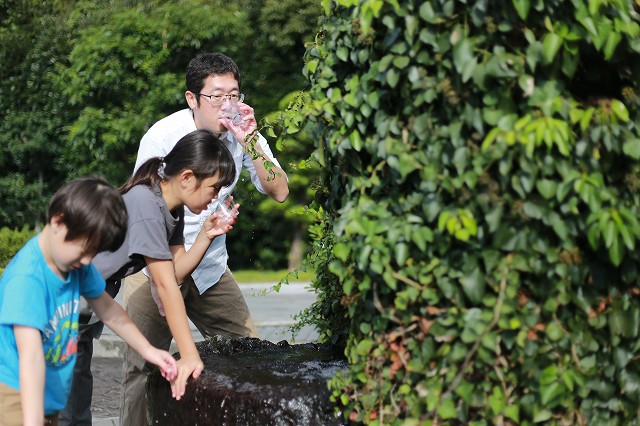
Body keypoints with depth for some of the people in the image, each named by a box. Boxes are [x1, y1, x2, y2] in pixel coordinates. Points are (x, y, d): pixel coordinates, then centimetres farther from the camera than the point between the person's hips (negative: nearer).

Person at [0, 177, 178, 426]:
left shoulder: (76, 264, -2)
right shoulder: (27, 278, -27)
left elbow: (108, 310, 15)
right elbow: (31, 356, -35)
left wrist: (147, 349, 18)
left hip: (51, 397, 8)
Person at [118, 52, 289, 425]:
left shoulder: (244, 134, -4)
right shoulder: (162, 136, -14)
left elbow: (279, 192, -14)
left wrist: (250, 142, -26)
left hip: (210, 268, 4)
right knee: (142, 369, -9)